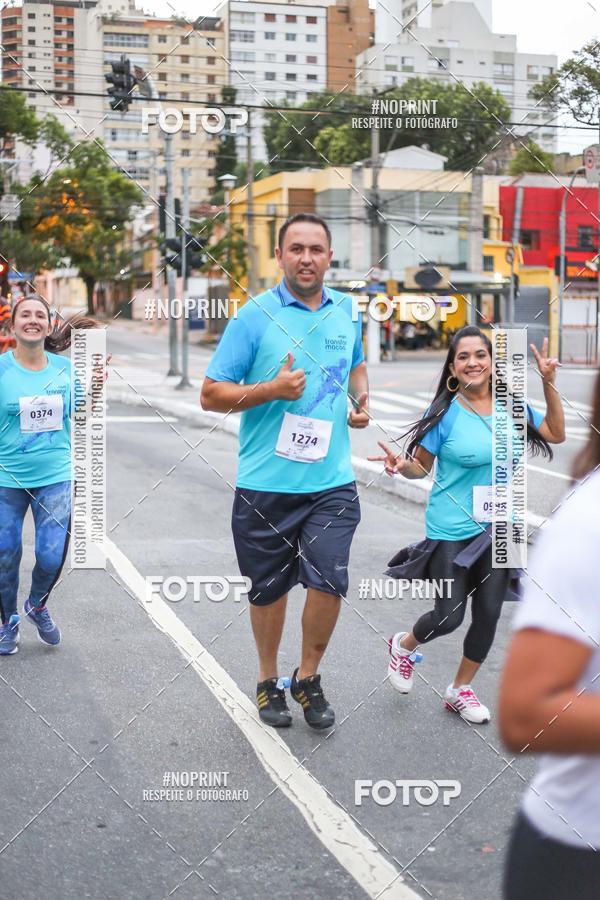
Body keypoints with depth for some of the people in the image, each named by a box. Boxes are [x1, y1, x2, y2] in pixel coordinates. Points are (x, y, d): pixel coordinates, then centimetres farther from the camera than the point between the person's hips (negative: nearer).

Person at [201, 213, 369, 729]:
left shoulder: (348, 311, 7)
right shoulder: (254, 315, -7)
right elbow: (211, 395, -7)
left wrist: (362, 400, 7)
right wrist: (272, 390, -20)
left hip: (332, 479, 3)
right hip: (266, 481, -2)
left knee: (328, 581, -4)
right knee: (270, 588, 11)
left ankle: (308, 678, 21)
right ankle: (268, 681, 33)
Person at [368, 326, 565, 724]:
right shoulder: (445, 413, -12)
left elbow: (556, 433, 12)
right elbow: (421, 466, -4)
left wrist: (549, 384, 2)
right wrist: (401, 465, -27)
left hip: (498, 530, 4)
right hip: (453, 531, -4)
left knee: (488, 615, 8)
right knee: (449, 617, -2)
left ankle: (461, 689, 29)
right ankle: (404, 646, 32)